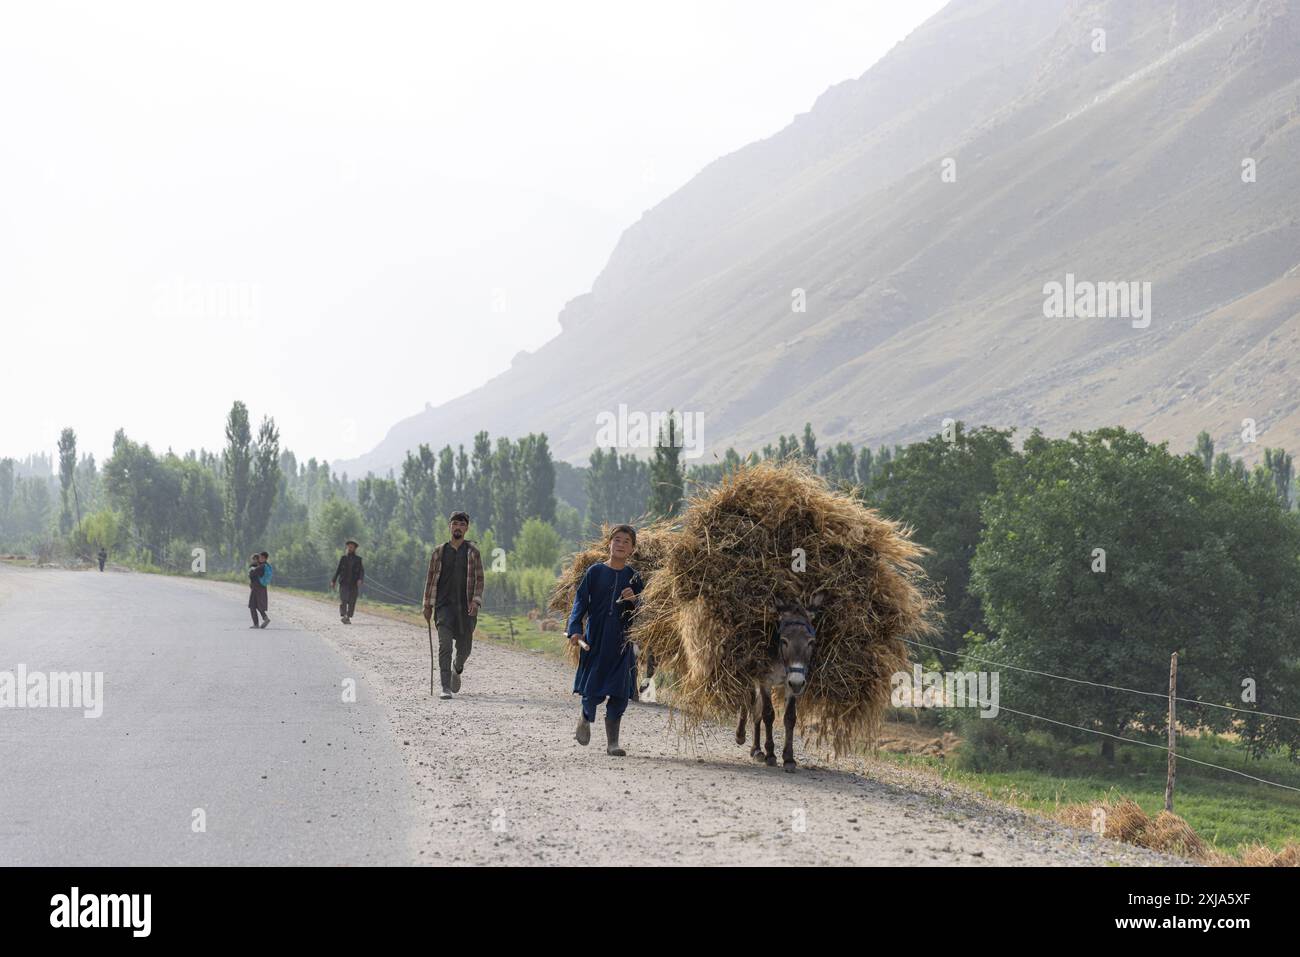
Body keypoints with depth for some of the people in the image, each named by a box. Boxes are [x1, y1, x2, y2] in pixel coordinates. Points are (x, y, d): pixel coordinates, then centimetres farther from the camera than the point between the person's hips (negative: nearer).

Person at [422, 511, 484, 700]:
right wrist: (428, 605, 6)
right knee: (444, 645, -13)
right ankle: (446, 688, -14)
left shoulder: (473, 552, 4)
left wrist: (476, 601, -13)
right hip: (444, 605, 0)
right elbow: (431, 579, 10)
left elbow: (479, 579, 1)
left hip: (465, 607, 1)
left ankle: (457, 670, 41)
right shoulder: (440, 552, 7)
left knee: (464, 647, 8)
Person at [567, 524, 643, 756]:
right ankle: (585, 718, 31)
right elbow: (581, 601, 1)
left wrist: (634, 600, -12)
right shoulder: (595, 572, 3)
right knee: (593, 690, -2)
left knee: (619, 693, -4)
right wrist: (575, 629, -11)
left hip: (622, 643, 1)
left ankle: (612, 742, 4)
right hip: (595, 639, -1)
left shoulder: (633, 577, 7)